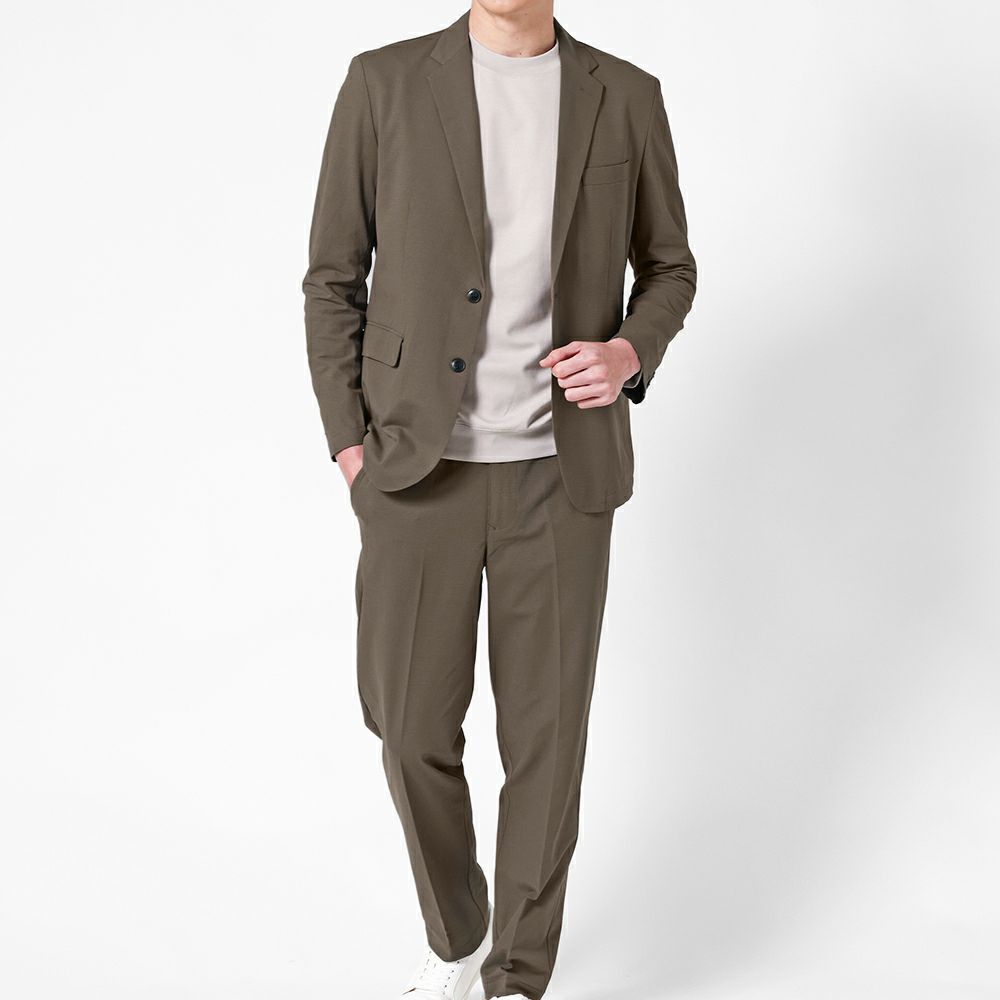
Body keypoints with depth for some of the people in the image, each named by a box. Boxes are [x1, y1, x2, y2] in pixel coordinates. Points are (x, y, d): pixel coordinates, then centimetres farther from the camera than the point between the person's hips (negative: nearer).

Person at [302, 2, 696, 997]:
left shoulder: (625, 96, 3)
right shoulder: (385, 83, -1)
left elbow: (667, 268, 13)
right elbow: (334, 279, 3)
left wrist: (629, 352, -10)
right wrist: (350, 446, -6)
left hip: (560, 471, 1)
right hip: (419, 467, 0)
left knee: (546, 735, 2)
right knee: (413, 729, 4)